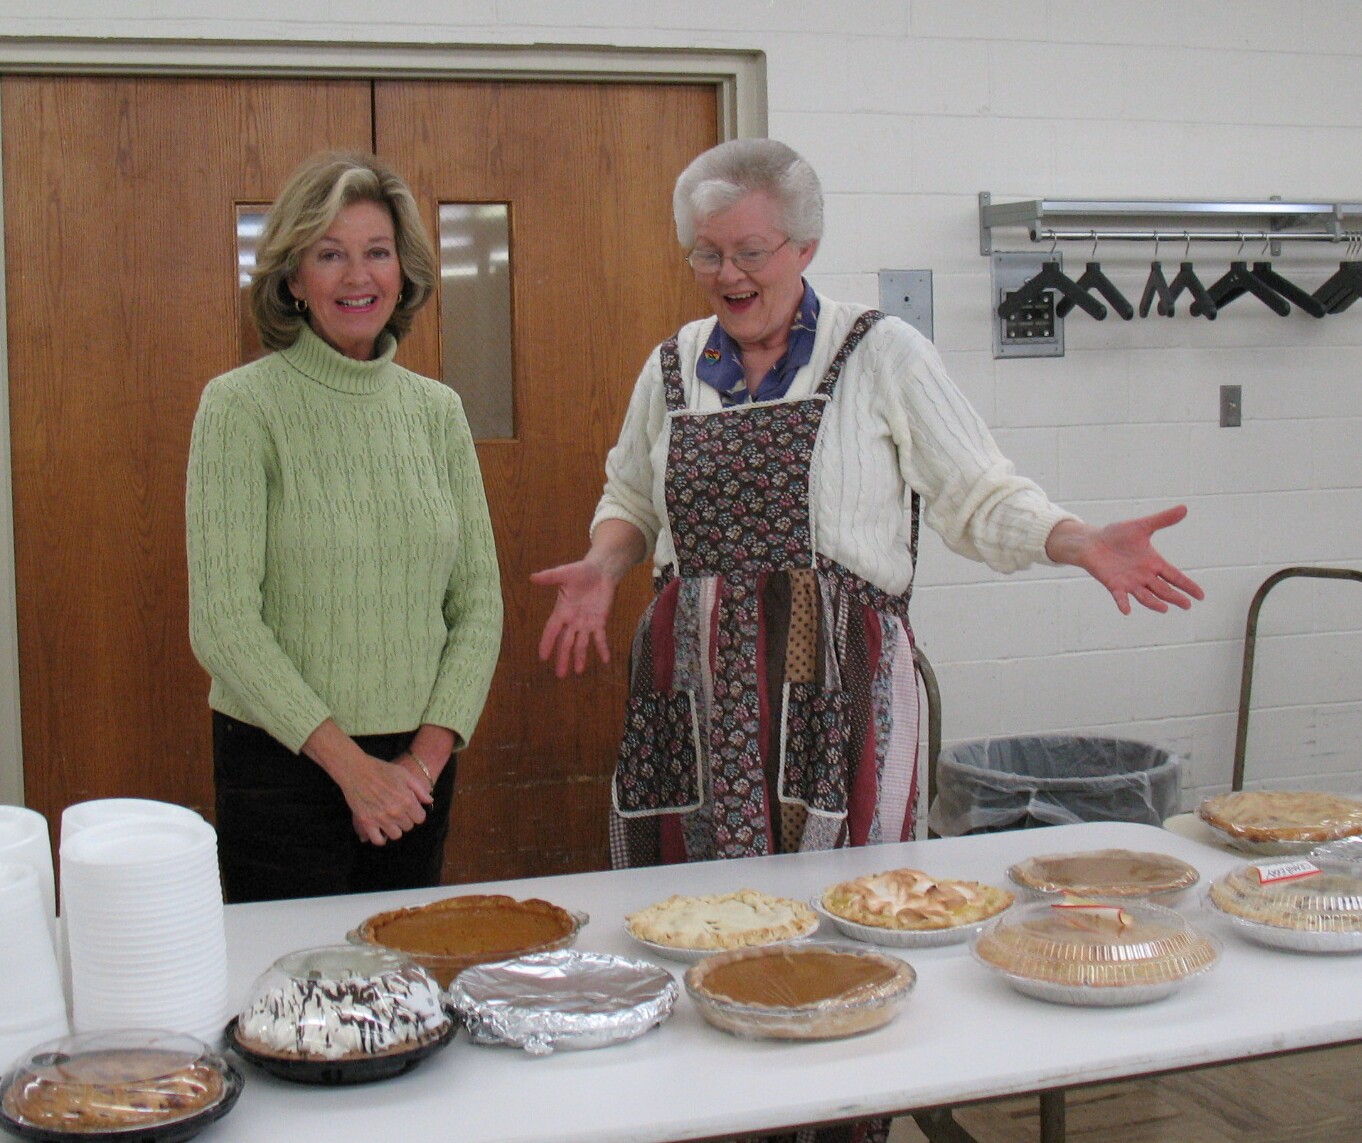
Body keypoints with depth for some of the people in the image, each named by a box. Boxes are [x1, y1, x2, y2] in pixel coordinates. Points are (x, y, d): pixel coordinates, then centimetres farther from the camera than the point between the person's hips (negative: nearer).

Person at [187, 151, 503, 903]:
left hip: (417, 767, 4)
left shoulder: (437, 410, 5)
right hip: (284, 764, -4)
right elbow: (222, 624, -13)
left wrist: (427, 754, -6)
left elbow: (478, 602, 5)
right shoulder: (242, 406, -9)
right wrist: (348, 762, -15)